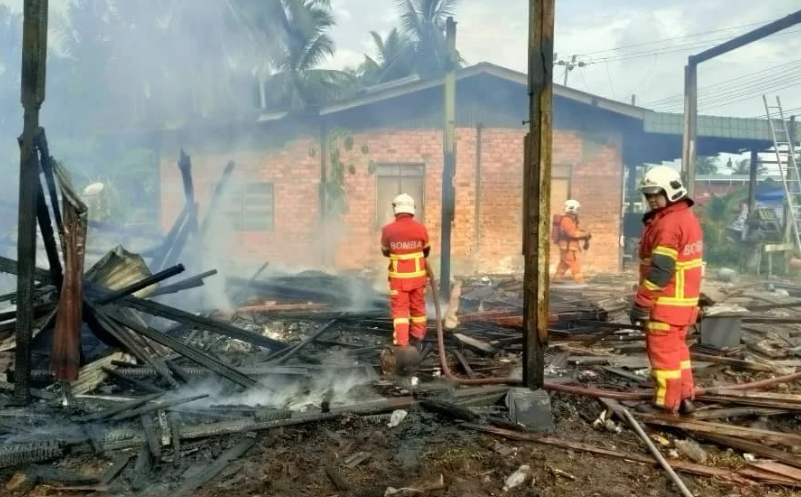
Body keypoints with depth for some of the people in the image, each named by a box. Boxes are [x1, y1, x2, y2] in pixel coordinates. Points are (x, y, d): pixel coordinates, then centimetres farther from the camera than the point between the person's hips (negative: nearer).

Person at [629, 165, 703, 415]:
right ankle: (685, 397, 27)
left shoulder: (668, 223, -20)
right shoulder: (688, 217, 13)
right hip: (685, 299, 10)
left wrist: (641, 303, -20)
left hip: (667, 301, -10)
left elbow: (659, 270, -24)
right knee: (676, 348, 19)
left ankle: (667, 405, 7)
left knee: (663, 351, -1)